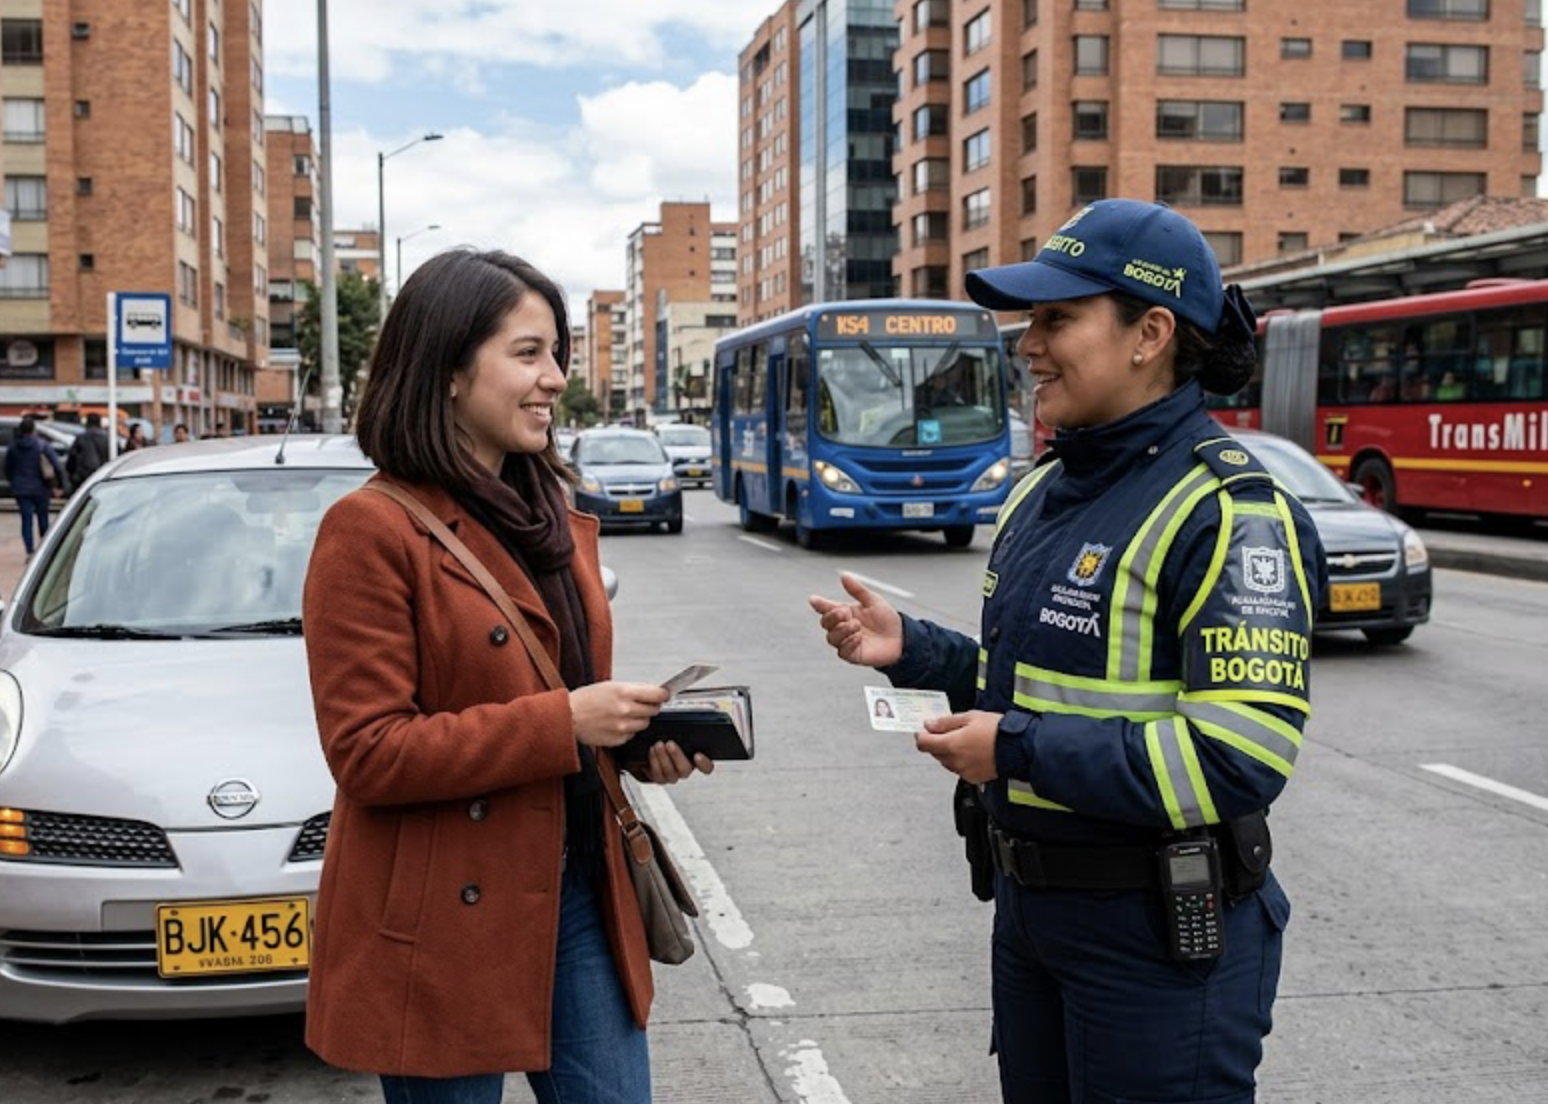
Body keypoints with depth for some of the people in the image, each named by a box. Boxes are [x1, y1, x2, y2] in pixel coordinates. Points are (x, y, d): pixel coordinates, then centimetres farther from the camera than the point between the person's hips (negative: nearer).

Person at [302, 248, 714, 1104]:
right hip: (444, 920, -7)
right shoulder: (373, 530, -14)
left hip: (576, 893, 7)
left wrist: (637, 738, -1)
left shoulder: (552, 519, 11)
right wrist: (562, 723, -22)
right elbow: (367, 754, -18)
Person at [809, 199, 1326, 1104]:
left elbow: (1242, 757, -27)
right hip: (1027, 898, 8)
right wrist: (909, 649, 2)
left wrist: (1016, 751, -24)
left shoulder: (1228, 512, -19)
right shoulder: (1044, 491, 8)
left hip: (1159, 930, -8)